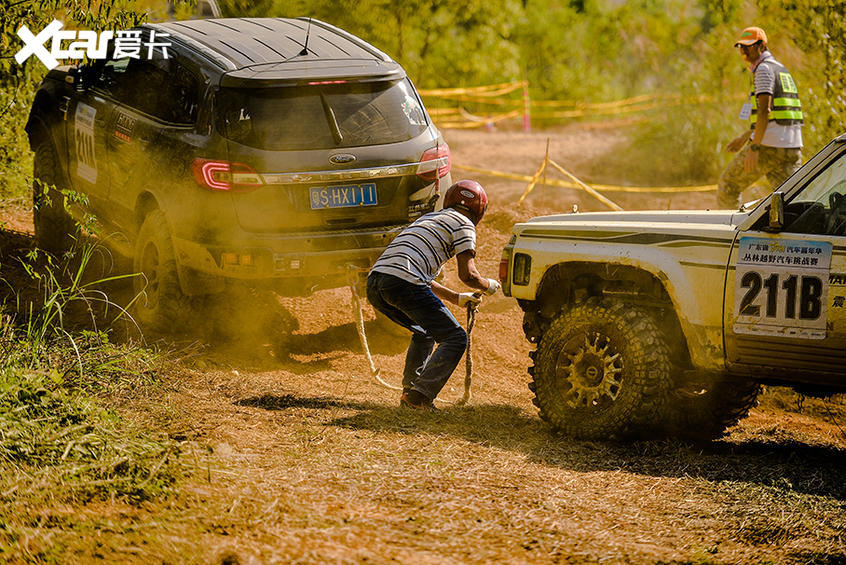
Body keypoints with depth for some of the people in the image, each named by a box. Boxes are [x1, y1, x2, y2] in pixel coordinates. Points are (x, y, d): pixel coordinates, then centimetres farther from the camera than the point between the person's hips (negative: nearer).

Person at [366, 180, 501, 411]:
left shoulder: (428, 218, 35)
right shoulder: (463, 224, 10)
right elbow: (468, 275, 1)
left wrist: (457, 298, 40)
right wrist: (488, 285, 22)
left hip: (374, 282, 8)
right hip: (403, 283, -8)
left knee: (426, 333, 29)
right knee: (455, 338, 1)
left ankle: (409, 390, 17)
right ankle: (418, 397, -13)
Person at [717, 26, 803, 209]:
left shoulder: (764, 69, -6)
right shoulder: (781, 69, 24)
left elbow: (765, 110, -17)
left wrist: (754, 147, -21)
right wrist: (743, 137, 36)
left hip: (768, 145, -8)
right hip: (792, 147, 8)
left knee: (728, 183, 8)